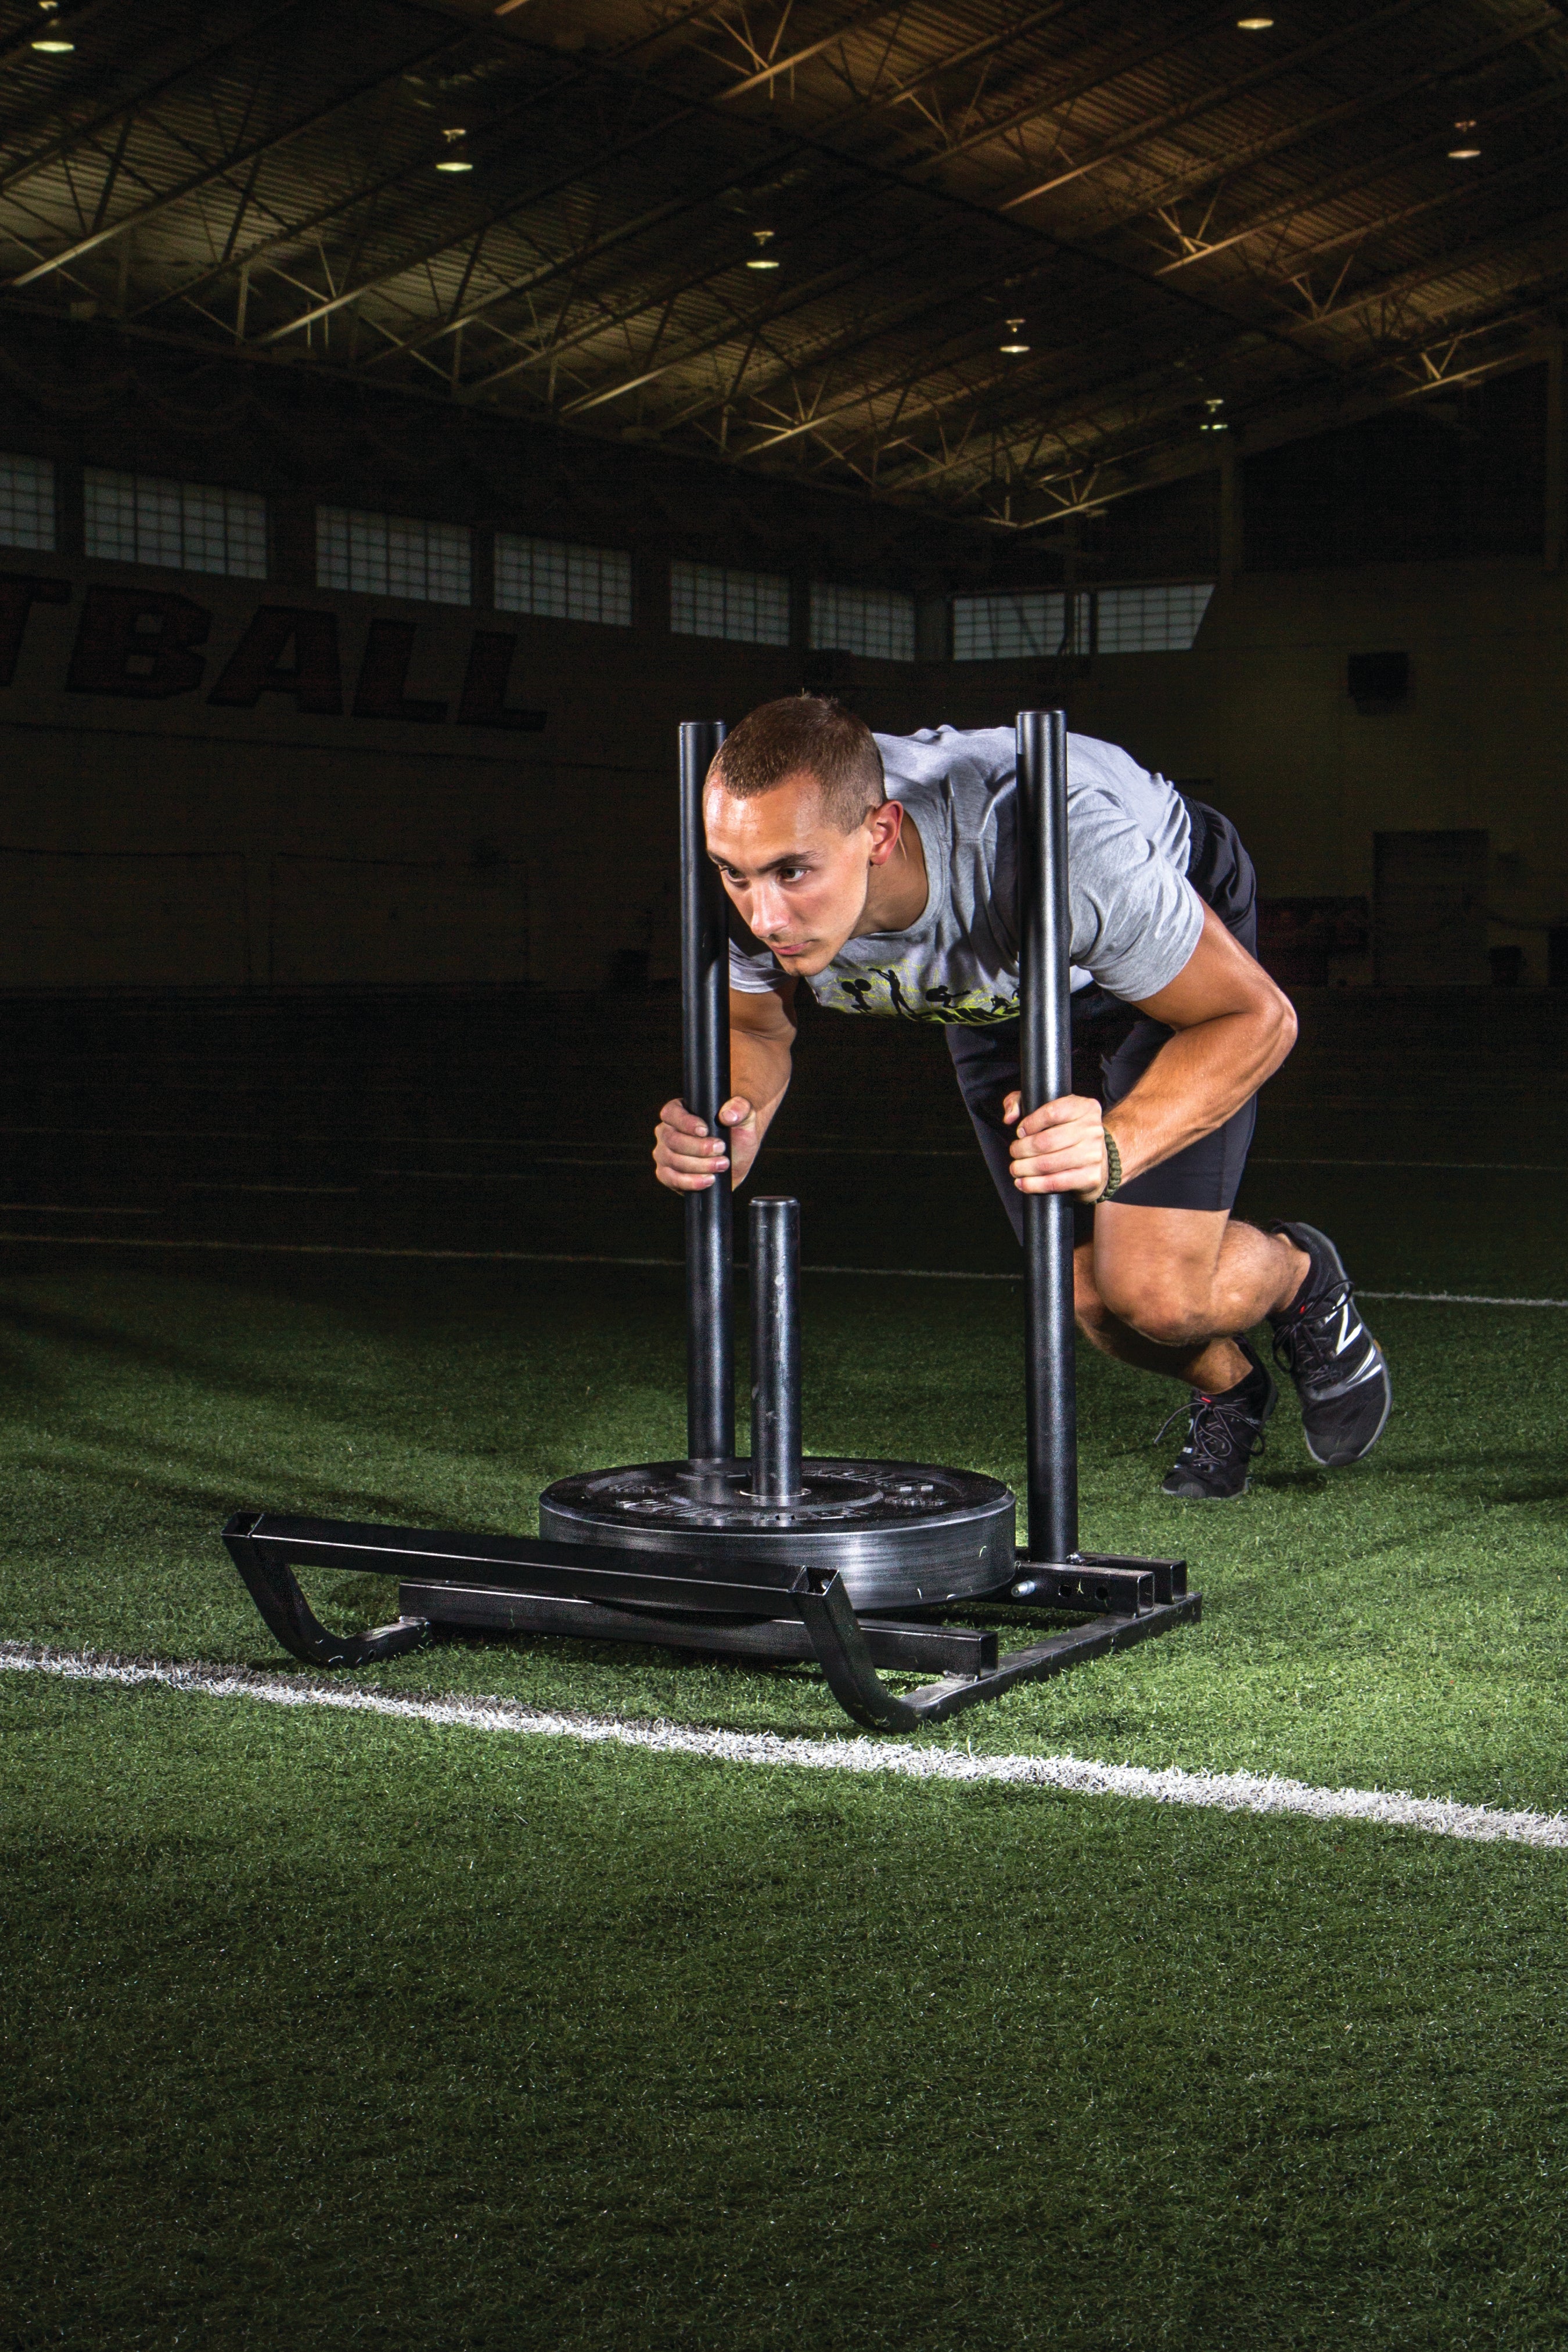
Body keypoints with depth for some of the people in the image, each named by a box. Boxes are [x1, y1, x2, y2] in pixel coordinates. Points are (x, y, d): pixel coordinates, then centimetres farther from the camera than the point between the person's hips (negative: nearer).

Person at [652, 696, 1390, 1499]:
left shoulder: (1049, 844, -46)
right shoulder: (761, 890, -33)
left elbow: (1253, 1016, -33)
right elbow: (757, 1030, -10)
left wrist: (1115, 1146, -50)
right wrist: (736, 1119, -34)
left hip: (1183, 960, -4)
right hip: (1002, 984, 4)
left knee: (1156, 1292, -16)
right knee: (1084, 1289, 1)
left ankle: (1300, 1276, 20)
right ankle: (1228, 1392, 36)